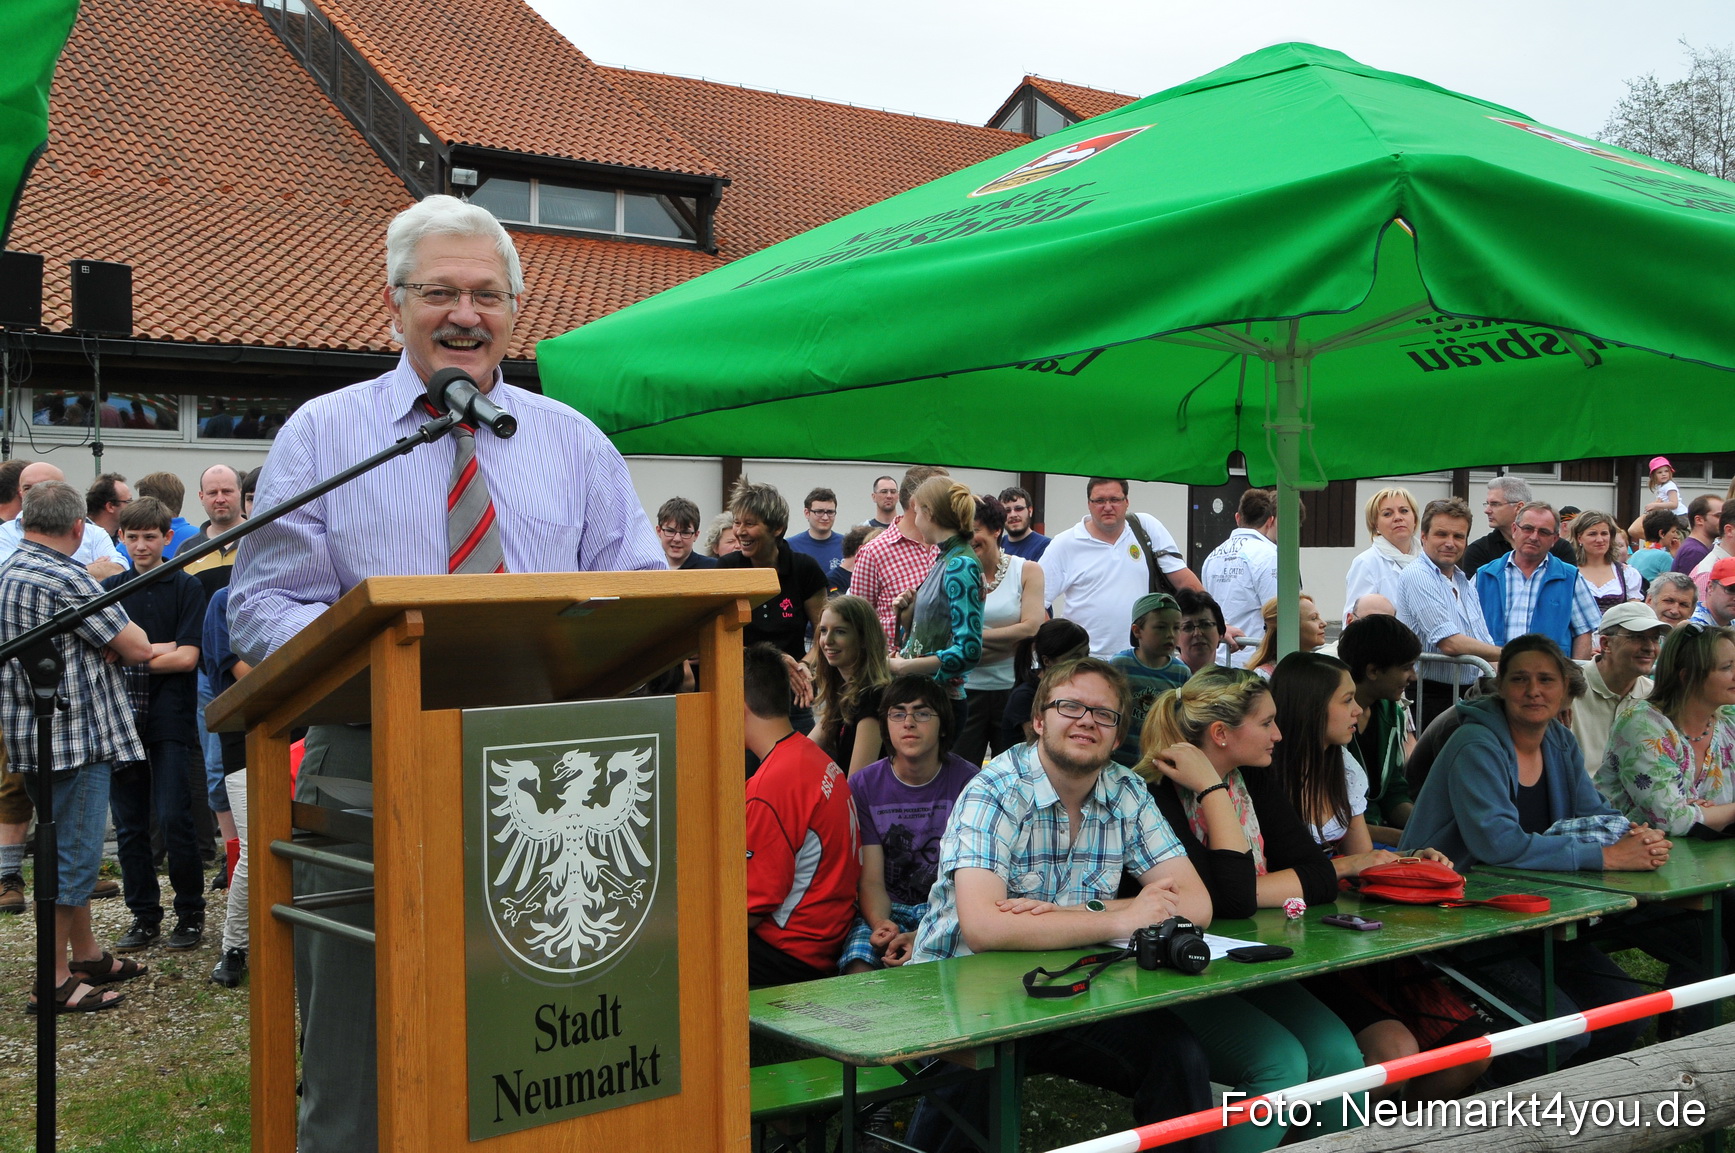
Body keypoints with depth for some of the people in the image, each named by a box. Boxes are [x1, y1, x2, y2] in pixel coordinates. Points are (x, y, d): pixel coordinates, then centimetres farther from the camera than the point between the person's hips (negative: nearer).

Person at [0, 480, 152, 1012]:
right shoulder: (64, 579, -19)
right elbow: (137, 648, -14)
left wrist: (105, 643, -1)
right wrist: (122, 634, 7)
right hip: (74, 736, -10)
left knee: (70, 853, 19)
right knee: (72, 858, -3)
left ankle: (87, 956, 30)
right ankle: (54, 979, 2)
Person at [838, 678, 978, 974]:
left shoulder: (968, 780, -6)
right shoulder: (863, 786, 0)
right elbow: (871, 880, -3)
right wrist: (879, 924, -28)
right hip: (888, 910, 1)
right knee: (858, 970, -31)